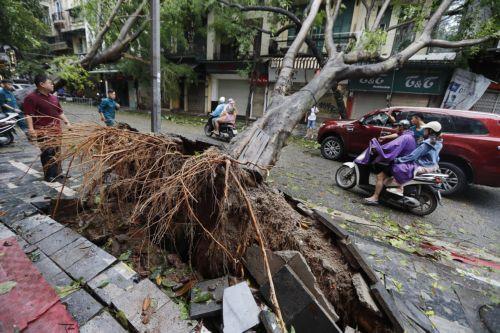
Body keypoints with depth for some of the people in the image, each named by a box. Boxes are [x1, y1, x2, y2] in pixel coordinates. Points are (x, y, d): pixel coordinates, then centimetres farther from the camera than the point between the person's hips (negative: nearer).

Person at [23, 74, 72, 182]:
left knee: (57, 151, 10)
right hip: (43, 131, -7)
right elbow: (28, 115, -14)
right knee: (48, 152, -9)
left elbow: (60, 112, 23)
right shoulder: (32, 98, -8)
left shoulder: (53, 97, 16)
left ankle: (57, 173, 20)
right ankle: (49, 175, -1)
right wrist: (31, 129, -23)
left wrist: (67, 122, 13)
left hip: (56, 129, 7)